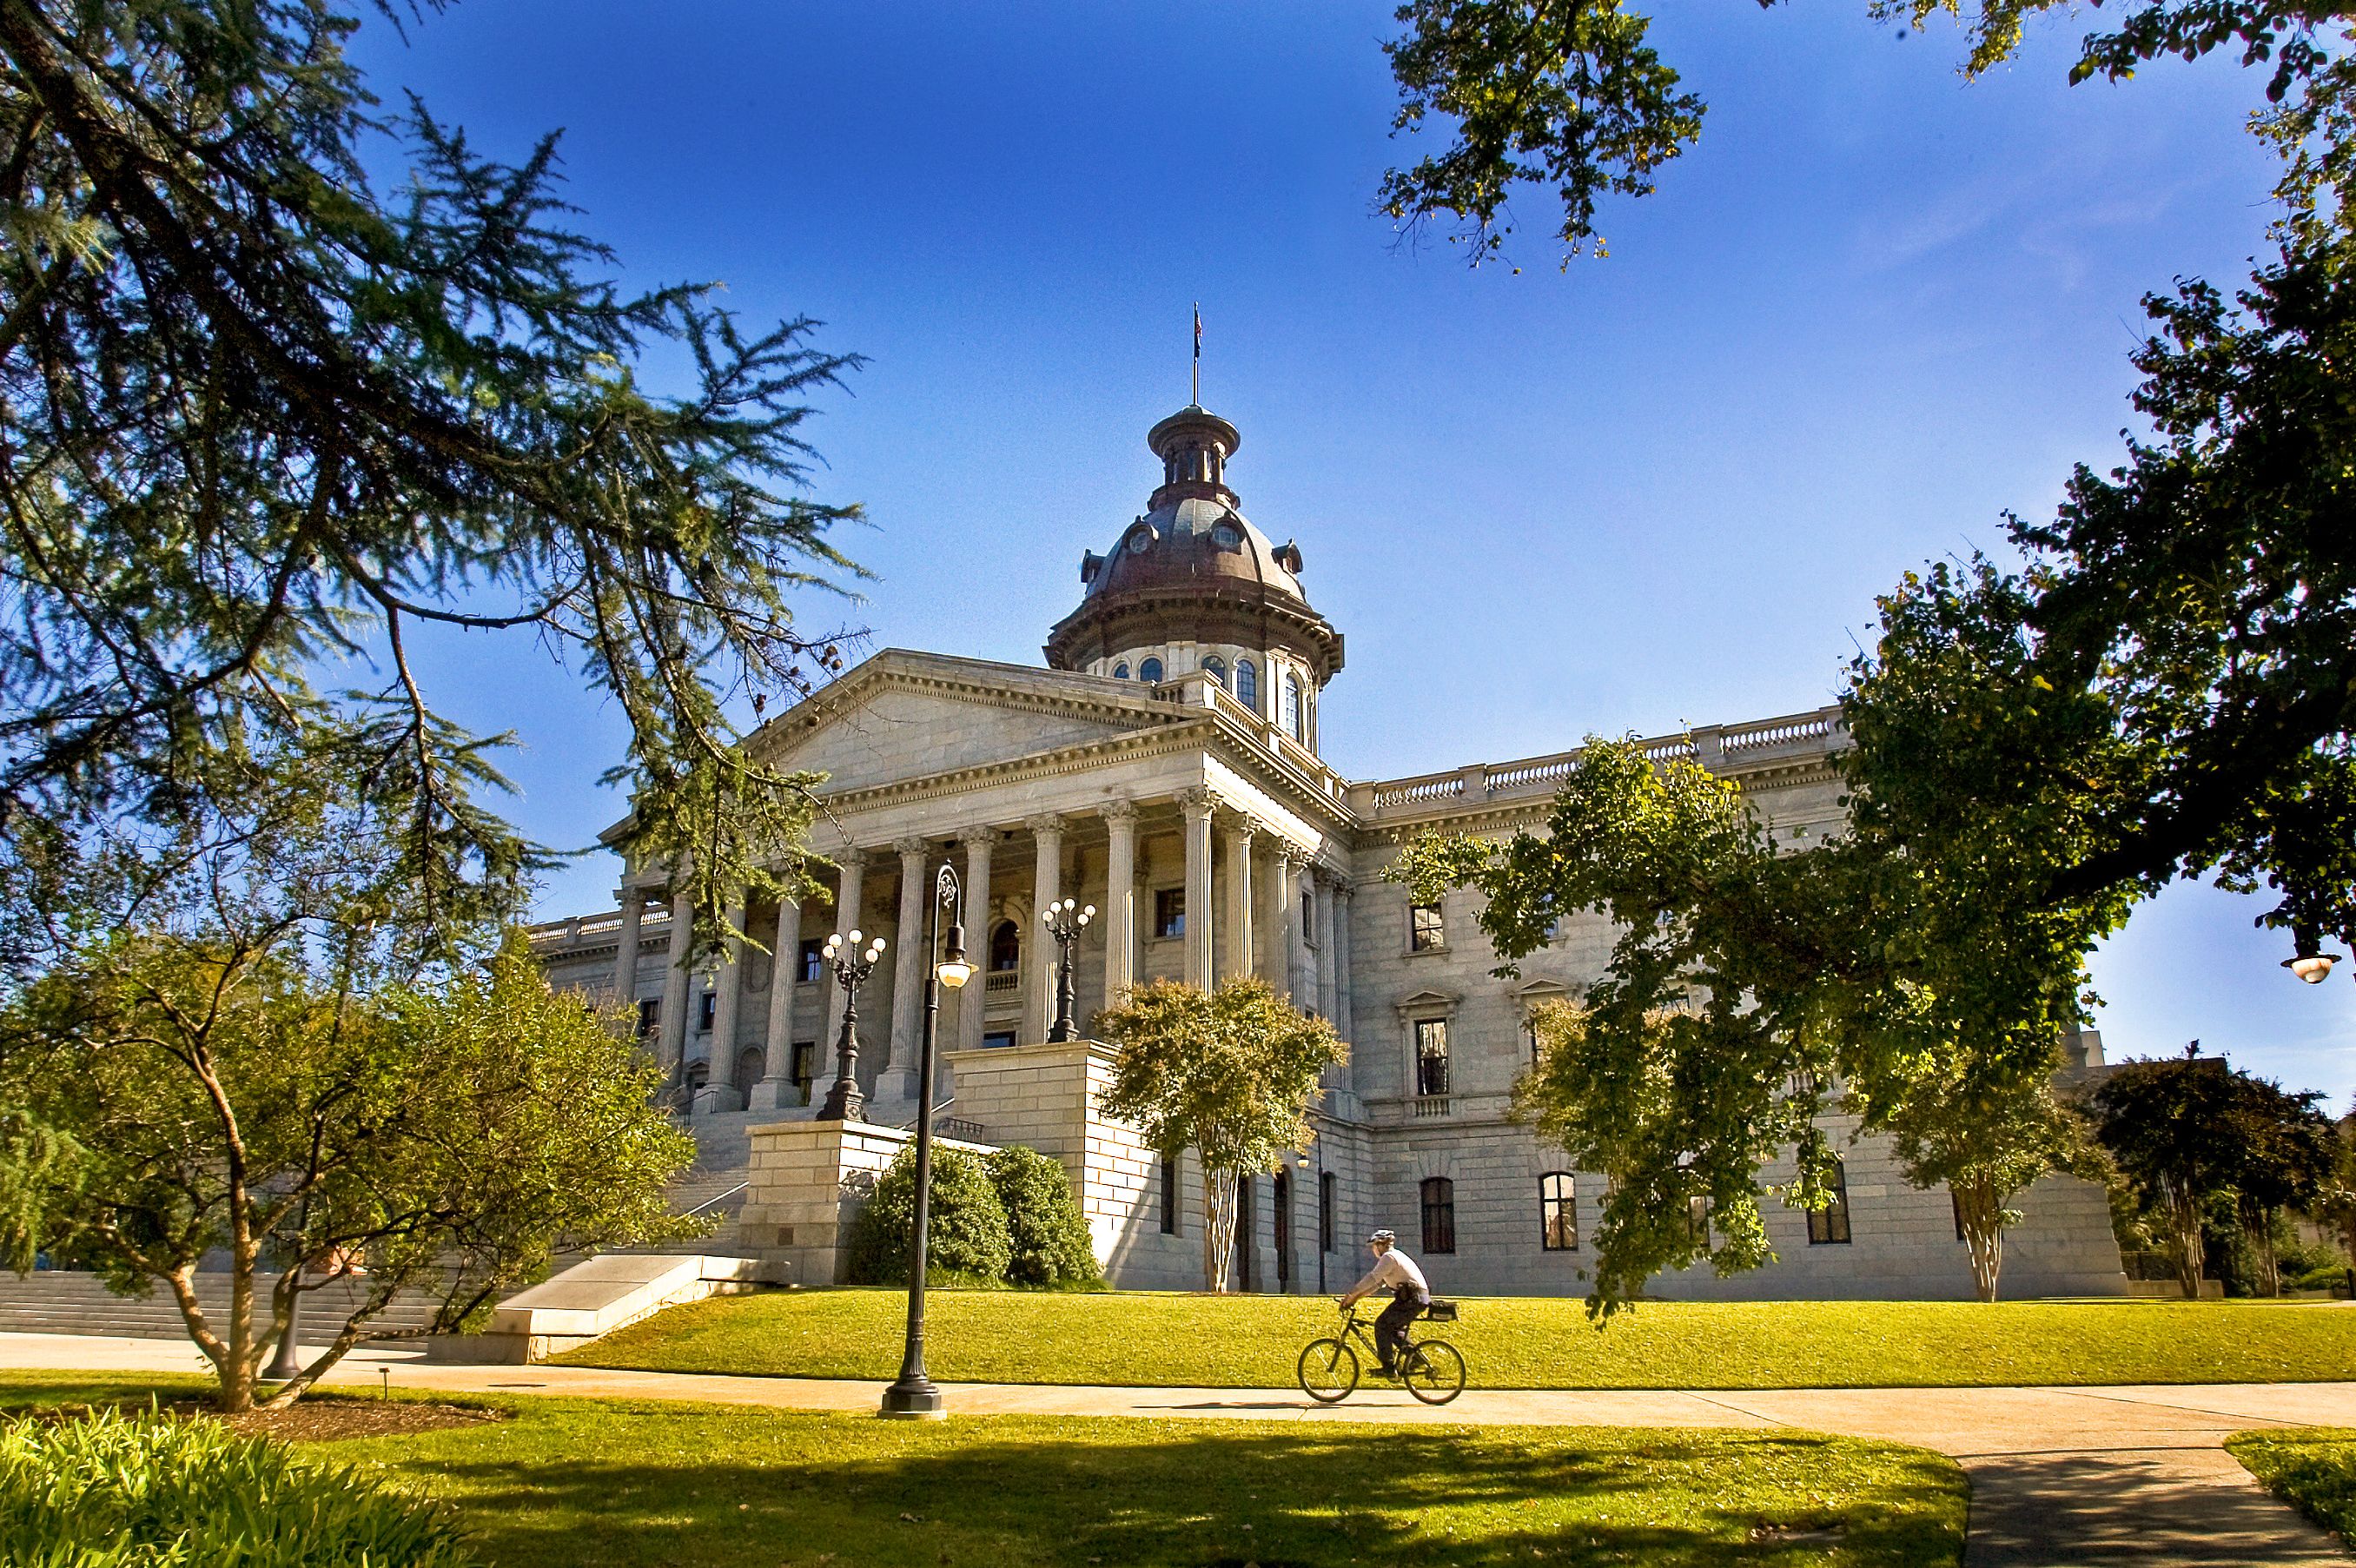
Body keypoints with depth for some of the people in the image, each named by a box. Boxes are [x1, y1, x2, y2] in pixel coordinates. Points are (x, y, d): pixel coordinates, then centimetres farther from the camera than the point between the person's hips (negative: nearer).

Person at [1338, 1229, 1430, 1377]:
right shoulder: (1395, 1256, 23)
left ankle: (1388, 1367, -9)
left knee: (1382, 1325, -8)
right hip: (1419, 1298, 10)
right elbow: (1378, 1282, 22)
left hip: (1412, 1299, -10)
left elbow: (1372, 1278, -18)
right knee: (1394, 1327, 21)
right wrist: (1357, 1297, 14)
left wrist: (1351, 1295, -15)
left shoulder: (1389, 1257, -9)